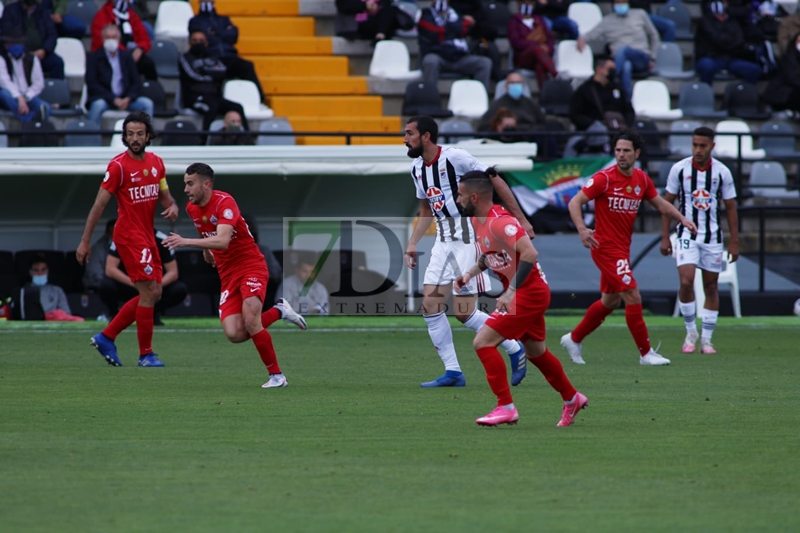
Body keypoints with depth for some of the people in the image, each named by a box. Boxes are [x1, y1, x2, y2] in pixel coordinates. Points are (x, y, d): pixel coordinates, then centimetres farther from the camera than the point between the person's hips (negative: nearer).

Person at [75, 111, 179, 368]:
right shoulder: (118, 166, -12)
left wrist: (172, 207, -7)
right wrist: (85, 241, -11)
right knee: (149, 292, -10)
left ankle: (106, 337, 16)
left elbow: (164, 196, 18)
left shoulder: (156, 163, 7)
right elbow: (99, 204, -10)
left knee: (153, 294, 9)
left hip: (147, 236, 8)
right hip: (129, 235, -8)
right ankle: (146, 354, -1)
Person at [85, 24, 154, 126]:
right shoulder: (94, 57, 2)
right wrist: (113, 99, -17)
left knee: (147, 104, -18)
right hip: (102, 98, -4)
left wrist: (128, 99, -11)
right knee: (98, 105, -37)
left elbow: (136, 82, 10)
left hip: (124, 99, 4)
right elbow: (92, 84, -7)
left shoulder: (126, 56, 12)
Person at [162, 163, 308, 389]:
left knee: (250, 321, -24)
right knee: (234, 334, -12)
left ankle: (276, 375, -8)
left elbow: (222, 241, -37)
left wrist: (185, 242, -42)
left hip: (251, 267, -7)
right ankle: (278, 311, 14)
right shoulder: (192, 208, 3)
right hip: (227, 275, 7)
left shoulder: (225, 203, -21)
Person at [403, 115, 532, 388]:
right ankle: (452, 372, 6)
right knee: (430, 306, 0)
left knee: (464, 313, -8)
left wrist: (521, 219, -11)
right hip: (443, 241, 8)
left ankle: (515, 350, 11)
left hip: (467, 240, -8)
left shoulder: (454, 157, -16)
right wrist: (412, 243, 14)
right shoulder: (417, 168, 9)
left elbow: (495, 181, -11)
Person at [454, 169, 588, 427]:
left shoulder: (500, 222, -24)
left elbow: (530, 254, -33)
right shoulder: (478, 220, 6)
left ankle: (506, 408, -8)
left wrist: (510, 292, -34)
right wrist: (469, 274, 8)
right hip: (532, 293, 10)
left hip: (528, 293, -10)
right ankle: (572, 399, 42)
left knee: (483, 342, -13)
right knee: (535, 351, 24)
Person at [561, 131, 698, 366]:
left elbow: (660, 204, 18)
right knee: (633, 297, -13)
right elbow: (575, 202, -15)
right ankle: (646, 353, -5)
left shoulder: (642, 179, 4)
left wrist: (682, 219, 2)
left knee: (610, 301, 18)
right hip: (606, 247, -8)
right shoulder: (604, 178, -15)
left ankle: (574, 339, 35)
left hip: (622, 248, 8)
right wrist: (582, 229, -30)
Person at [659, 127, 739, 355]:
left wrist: (734, 242, 1)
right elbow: (667, 203, 3)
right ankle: (690, 331, 3)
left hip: (713, 237, 1)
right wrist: (665, 237, -2)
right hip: (687, 235, -1)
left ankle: (706, 339, 14)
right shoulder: (679, 169, -4)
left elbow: (730, 208, 4)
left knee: (711, 287, 5)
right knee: (686, 282, -16)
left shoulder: (722, 172, -3)